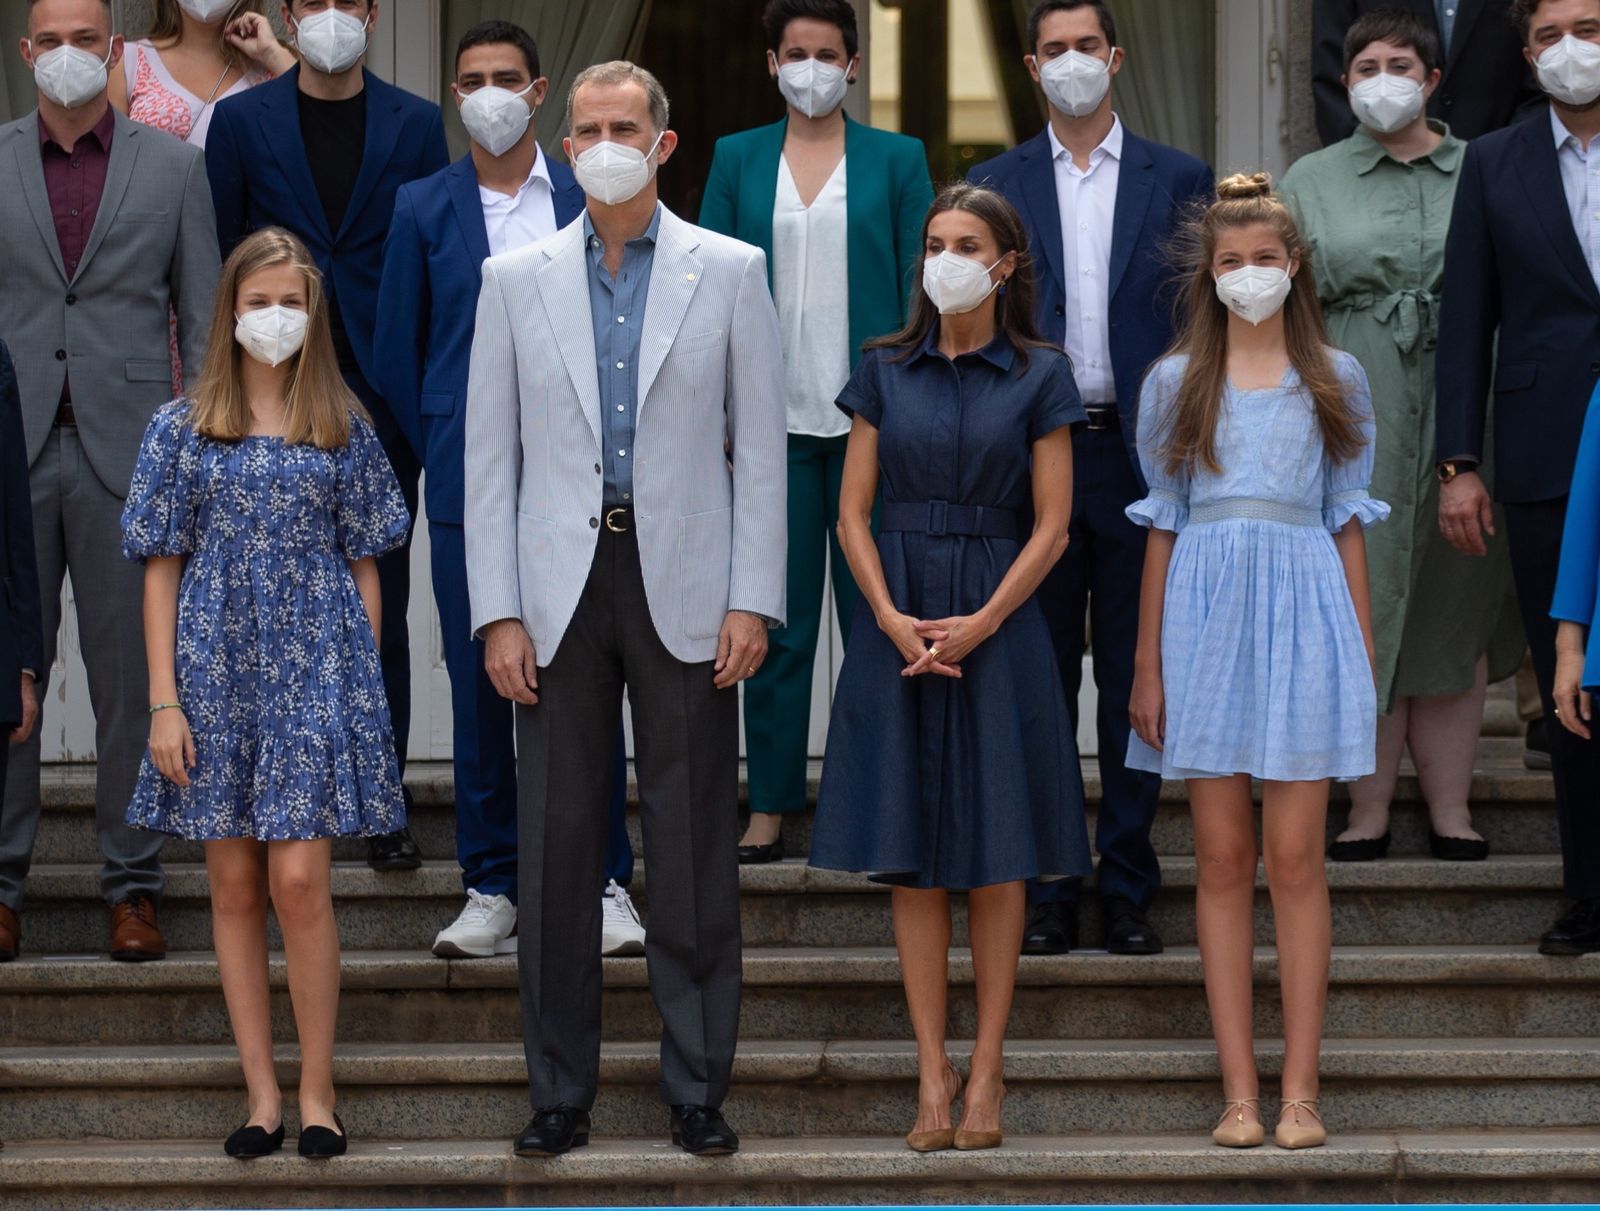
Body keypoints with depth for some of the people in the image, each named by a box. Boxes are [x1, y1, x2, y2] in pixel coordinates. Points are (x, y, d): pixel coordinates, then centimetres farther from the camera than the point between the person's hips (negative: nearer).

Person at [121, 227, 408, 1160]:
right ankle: (263, 1095, 11)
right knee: (235, 886, 4)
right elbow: (162, 568, 4)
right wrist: (165, 701, -3)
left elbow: (364, 564, 7)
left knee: (300, 881, -9)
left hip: (316, 671, -1)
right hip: (217, 670, 1)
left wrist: (367, 686, 2)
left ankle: (317, 1091, 2)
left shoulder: (343, 428, 5)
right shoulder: (185, 429, 4)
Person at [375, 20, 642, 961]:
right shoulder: (423, 207, 6)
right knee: (480, 681, 3)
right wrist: (444, 451, 6)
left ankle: (605, 883, 7)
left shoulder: (591, 203, 6)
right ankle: (493, 889, 11)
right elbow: (396, 349, 10)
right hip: (469, 484, 1)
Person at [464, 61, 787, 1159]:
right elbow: (491, 453, 6)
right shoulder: (517, 279, 7)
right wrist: (499, 611, -2)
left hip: (684, 588, -1)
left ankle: (699, 1089, 11)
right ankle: (561, 1089, 13)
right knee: (557, 845, 4)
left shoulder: (730, 272, 4)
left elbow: (762, 444, 3)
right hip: (561, 586, 1)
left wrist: (753, 601, -5)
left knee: (695, 851, 3)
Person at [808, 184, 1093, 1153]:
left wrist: (980, 624, -12)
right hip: (899, 624, 2)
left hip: (997, 623, -2)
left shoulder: (1039, 375, 1)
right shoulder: (885, 371, 7)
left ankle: (988, 1065, 8)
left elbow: (1051, 526, -3)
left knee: (997, 854, 0)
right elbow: (854, 512, 5)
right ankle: (933, 1070, 6)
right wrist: (892, 619, -9)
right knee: (912, 854, 1)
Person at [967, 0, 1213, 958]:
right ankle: (1048, 892, 10)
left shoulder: (1180, 181, 5)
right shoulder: (996, 187, 7)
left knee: (1136, 683, 4)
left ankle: (1130, 889, 11)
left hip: (1141, 458, 0)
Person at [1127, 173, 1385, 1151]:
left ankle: (1301, 1088, -2)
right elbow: (1164, 527, 9)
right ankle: (1241, 1090, 2)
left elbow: (1348, 523, 9)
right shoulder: (1176, 383, 9)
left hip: (1304, 608, -1)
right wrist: (1148, 668, 5)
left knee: (1296, 857, -4)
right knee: (1223, 859, 0)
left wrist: (1366, 663, 4)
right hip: (1206, 612, 1)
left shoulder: (1336, 381, 9)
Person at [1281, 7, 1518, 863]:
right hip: (1354, 414, 0)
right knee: (1364, 605, -1)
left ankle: (1451, 809, 9)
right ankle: (1369, 812, 4)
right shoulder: (1311, 181, 8)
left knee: (1454, 607, 4)